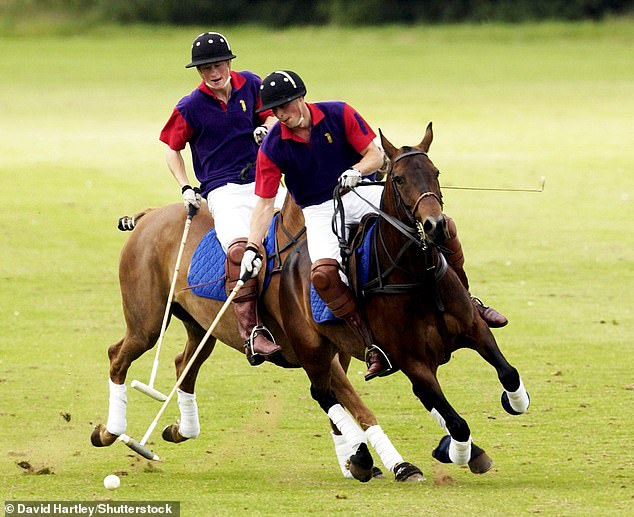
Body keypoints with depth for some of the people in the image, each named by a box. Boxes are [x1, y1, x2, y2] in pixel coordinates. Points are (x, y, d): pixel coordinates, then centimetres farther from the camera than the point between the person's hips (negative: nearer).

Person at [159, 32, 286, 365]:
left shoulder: (250, 85, 6)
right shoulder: (190, 108, -2)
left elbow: (269, 115, 20)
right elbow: (172, 149, 9)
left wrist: (266, 128, -5)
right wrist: (186, 188, -3)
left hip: (261, 181, 4)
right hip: (223, 190, -4)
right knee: (240, 247, -32)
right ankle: (251, 332, -36)